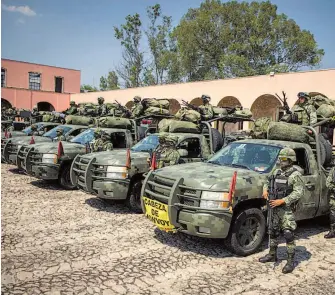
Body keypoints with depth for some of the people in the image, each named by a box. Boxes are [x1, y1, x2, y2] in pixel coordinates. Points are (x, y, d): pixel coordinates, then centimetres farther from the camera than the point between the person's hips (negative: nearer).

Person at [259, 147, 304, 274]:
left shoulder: (295, 175, -10)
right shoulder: (277, 172, 12)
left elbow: (299, 192, -17)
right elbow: (267, 182, 23)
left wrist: (282, 201, -22)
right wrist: (265, 189, -1)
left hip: (286, 209, -7)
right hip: (274, 207, 7)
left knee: (288, 235, -7)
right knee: (273, 232, 16)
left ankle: (290, 261, 2)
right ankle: (272, 254, 31)